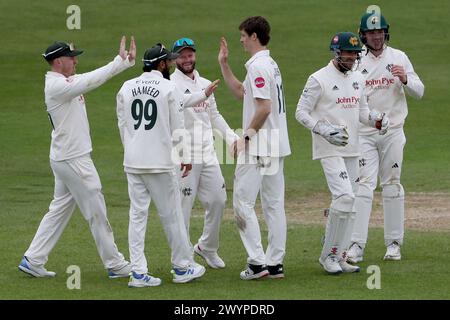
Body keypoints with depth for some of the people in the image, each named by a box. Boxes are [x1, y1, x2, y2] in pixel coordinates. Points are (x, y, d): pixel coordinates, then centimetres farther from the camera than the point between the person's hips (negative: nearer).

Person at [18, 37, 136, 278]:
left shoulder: (65, 83, 12)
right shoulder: (57, 86, -18)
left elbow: (91, 78, 7)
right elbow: (92, 80, -27)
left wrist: (126, 60, -5)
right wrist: (121, 61, -25)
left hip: (64, 159, 10)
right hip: (74, 160, -10)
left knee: (60, 210, 14)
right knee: (96, 212, -1)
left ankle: (33, 260, 14)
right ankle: (115, 265, 7)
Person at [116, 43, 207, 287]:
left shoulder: (126, 88, 6)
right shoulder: (168, 88, -8)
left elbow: (122, 125, 12)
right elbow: (177, 127, -6)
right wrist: (186, 157, 6)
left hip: (132, 163, 4)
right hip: (160, 162, -4)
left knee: (137, 214, 6)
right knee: (171, 214, 6)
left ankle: (138, 273, 2)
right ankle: (183, 267, 16)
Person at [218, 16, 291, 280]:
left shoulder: (258, 66, -15)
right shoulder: (271, 64, 16)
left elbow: (264, 108, -23)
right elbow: (240, 92, 28)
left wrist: (246, 137, -15)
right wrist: (224, 64, 25)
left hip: (258, 147, -10)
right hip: (276, 146, 10)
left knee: (243, 202, -5)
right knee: (274, 204, 9)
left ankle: (257, 262, -9)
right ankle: (275, 263, 10)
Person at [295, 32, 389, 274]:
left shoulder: (357, 79, 13)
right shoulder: (319, 79, -9)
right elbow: (301, 112, -9)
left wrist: (377, 119, 0)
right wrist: (325, 130, -22)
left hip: (351, 150, 8)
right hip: (329, 150, -8)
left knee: (347, 206, 8)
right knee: (345, 197, -20)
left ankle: (338, 258, 15)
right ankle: (329, 255, -10)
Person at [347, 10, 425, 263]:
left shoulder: (399, 58, 5)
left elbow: (419, 92, 2)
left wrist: (405, 79, -17)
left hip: (392, 131, 1)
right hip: (364, 133, -1)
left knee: (392, 185, 5)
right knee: (363, 185, -8)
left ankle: (394, 243, 12)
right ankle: (357, 245, -12)